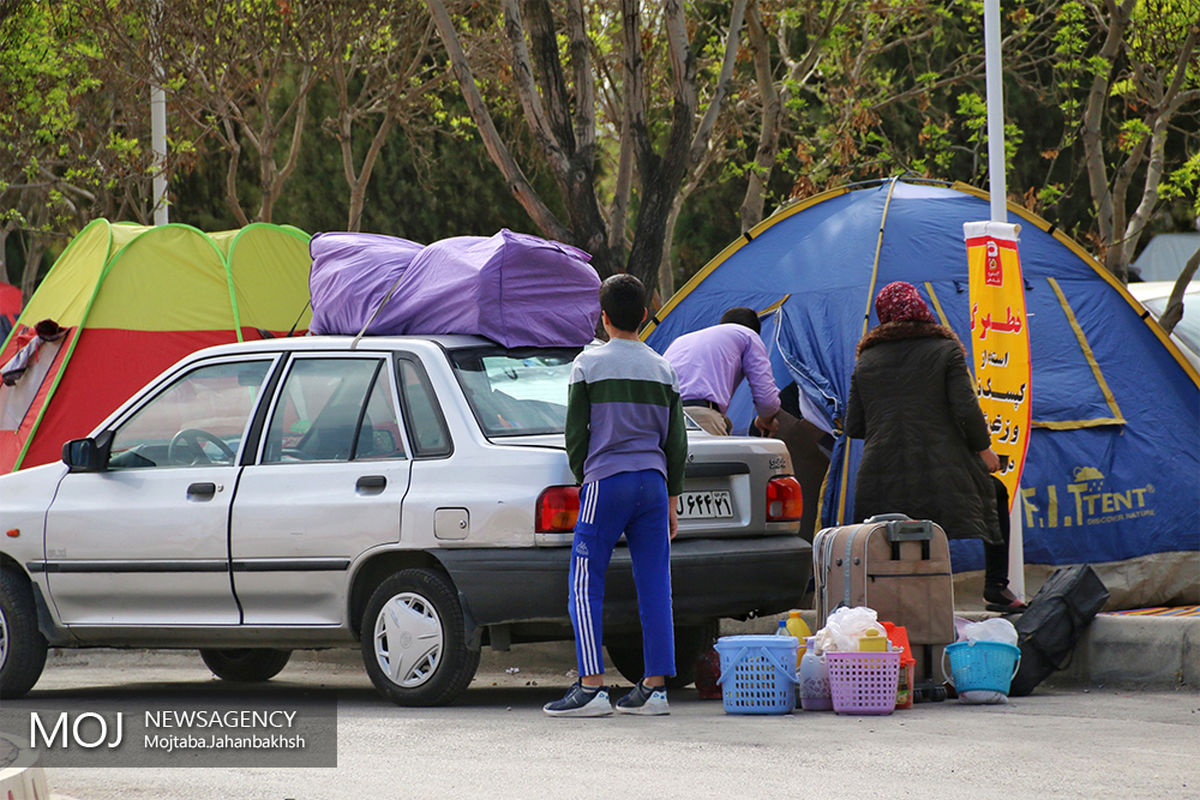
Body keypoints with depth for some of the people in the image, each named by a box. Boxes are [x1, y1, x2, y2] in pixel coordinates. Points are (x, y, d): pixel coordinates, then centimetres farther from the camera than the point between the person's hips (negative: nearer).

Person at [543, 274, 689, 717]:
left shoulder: (588, 365, -2)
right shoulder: (663, 370, 10)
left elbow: (576, 433, -1)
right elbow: (676, 441, 12)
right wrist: (670, 497, 18)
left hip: (605, 481, -4)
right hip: (652, 481, 4)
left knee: (585, 586, -2)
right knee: (654, 586, 5)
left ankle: (592, 686, -10)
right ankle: (655, 685, 3)